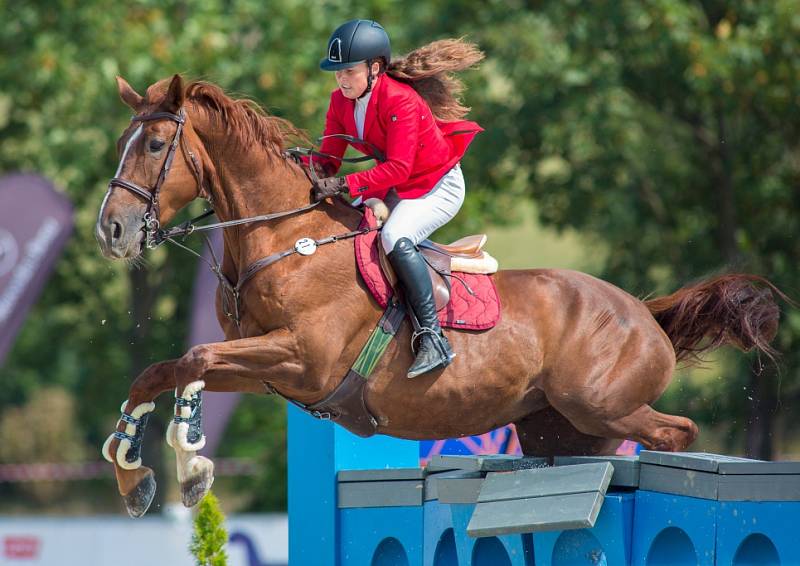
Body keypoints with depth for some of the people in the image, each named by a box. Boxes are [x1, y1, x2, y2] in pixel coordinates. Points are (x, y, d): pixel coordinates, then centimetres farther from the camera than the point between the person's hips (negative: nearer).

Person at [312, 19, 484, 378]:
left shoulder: (400, 100, -28)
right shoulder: (341, 100, -4)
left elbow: (397, 168, -34)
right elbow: (329, 158, -4)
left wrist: (343, 185, -41)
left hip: (438, 186, -9)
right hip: (395, 188, 9)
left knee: (395, 237, -33)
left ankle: (433, 339, -33)